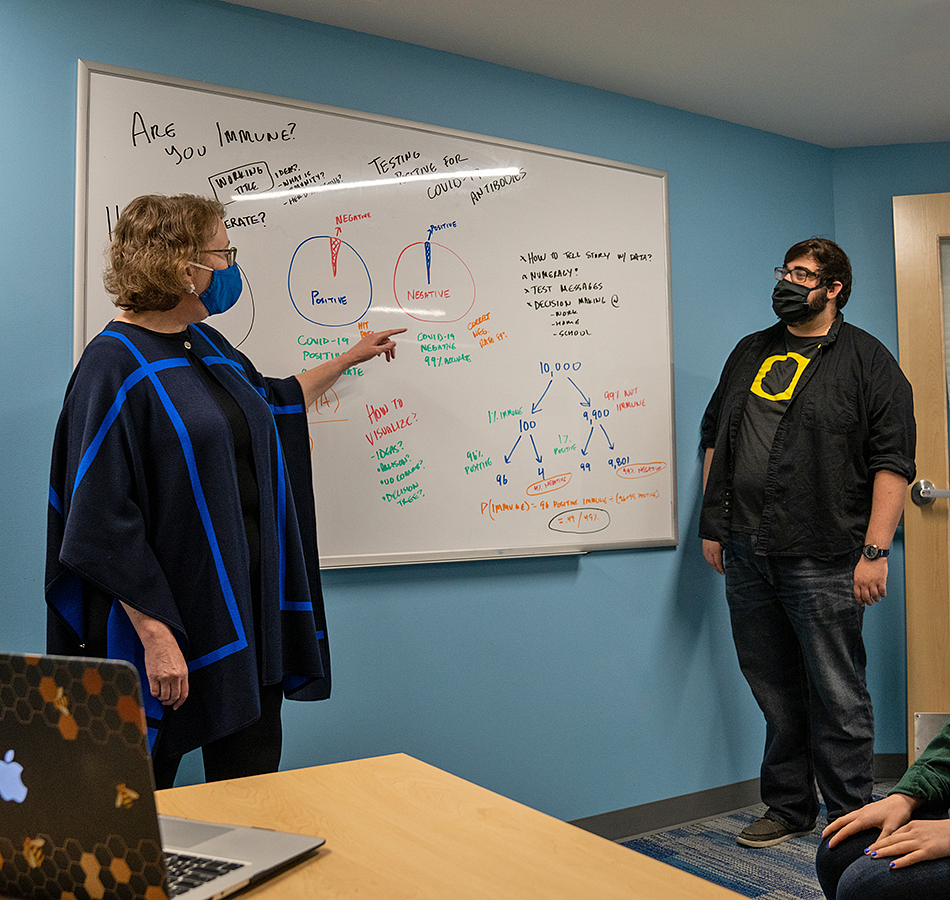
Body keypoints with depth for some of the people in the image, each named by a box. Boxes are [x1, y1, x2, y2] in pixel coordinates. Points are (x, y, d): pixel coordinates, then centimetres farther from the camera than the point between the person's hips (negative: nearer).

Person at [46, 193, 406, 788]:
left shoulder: (208, 346, 10)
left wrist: (351, 357, 38)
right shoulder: (116, 364, -15)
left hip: (251, 605, 8)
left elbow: (273, 400, 31)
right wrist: (155, 633, -21)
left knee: (253, 783, 15)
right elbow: (103, 521, -19)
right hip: (172, 612, -7)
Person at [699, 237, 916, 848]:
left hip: (823, 562, -5)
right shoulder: (751, 353, 17)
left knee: (838, 696, 3)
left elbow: (893, 460, -6)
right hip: (746, 558, 5)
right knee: (775, 692, 14)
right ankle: (789, 809, 29)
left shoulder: (868, 361, 0)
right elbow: (714, 436, 20)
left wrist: (875, 551, -14)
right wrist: (713, 524, 14)